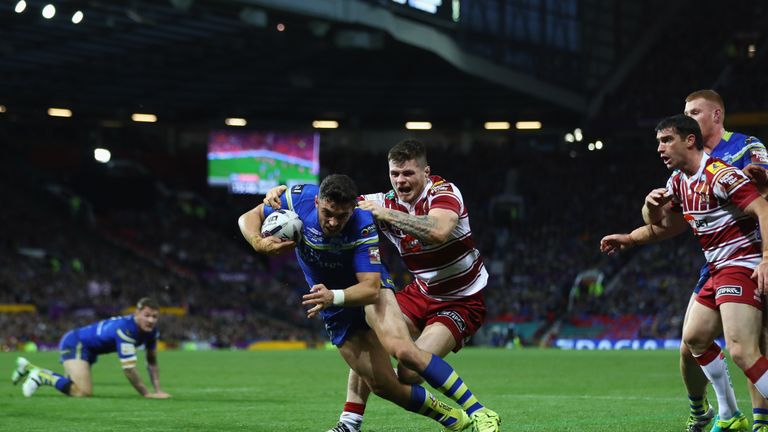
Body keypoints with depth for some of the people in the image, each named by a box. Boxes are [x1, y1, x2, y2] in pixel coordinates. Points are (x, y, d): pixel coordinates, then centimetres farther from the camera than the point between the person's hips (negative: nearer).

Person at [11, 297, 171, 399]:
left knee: (77, 389, 23)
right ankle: (41, 376, -8)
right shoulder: (125, 329, -35)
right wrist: (147, 394, -29)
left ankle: (29, 368, 37)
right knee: (83, 392, -28)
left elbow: (152, 361, 3)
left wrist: (158, 390, -5)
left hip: (89, 348, 10)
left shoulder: (151, 329, -9)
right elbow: (128, 368, -34)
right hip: (75, 343, -10)